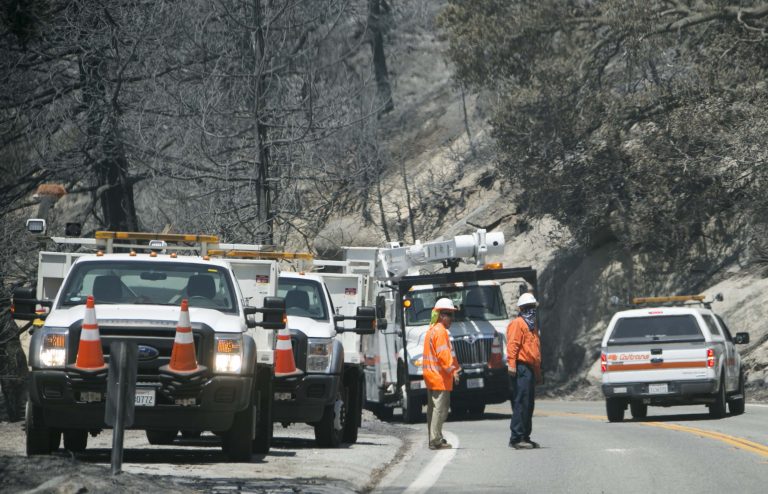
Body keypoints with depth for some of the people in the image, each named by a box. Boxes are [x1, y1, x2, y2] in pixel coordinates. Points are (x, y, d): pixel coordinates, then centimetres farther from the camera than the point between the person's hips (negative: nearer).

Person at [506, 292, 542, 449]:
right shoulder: (517, 324, -5)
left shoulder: (532, 326, 25)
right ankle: (516, 438, -15)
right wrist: (511, 364, -27)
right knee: (521, 404, -13)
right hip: (521, 368, -10)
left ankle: (525, 437, 18)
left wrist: (538, 373, 30)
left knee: (529, 405, 12)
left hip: (530, 369, 10)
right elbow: (512, 344, -16)